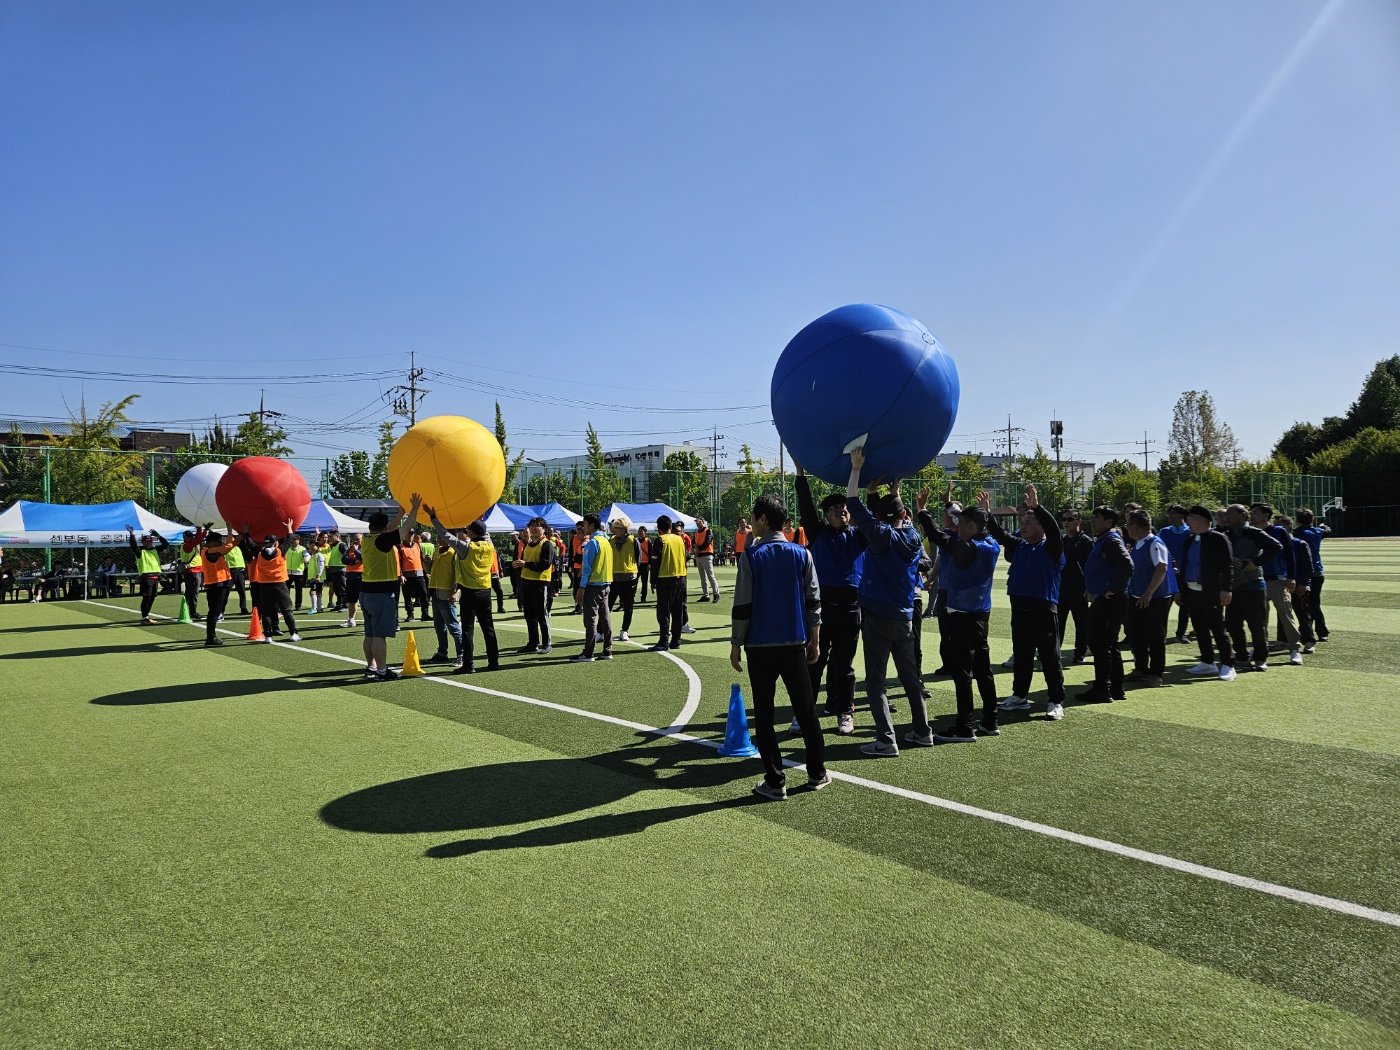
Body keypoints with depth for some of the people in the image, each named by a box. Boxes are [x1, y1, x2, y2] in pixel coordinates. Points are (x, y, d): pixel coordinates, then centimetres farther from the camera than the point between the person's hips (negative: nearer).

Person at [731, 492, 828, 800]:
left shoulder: (750, 556, -7)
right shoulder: (802, 554, 1)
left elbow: (742, 605, -7)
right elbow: (813, 602, 3)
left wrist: (736, 645, 1)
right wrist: (815, 640, 13)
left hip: (759, 647, -3)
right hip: (794, 644, 3)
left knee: (764, 714, 5)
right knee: (805, 709, 13)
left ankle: (775, 782, 7)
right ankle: (817, 774, 21)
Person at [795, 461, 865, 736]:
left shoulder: (858, 536, 12)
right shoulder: (818, 534, 6)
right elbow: (805, 507, -2)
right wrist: (801, 473, -7)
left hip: (850, 606, 2)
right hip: (821, 603, -1)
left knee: (844, 663, 9)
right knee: (814, 661, 2)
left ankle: (844, 713, 17)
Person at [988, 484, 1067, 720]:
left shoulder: (1051, 548, -6)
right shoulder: (1018, 546, 13)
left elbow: (1053, 528, -23)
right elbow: (999, 534, 9)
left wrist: (1036, 506, -33)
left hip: (1044, 610, -7)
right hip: (1019, 610, 7)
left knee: (1050, 658, -1)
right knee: (1021, 656, 15)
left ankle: (1056, 702, 5)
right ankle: (1019, 696, 25)